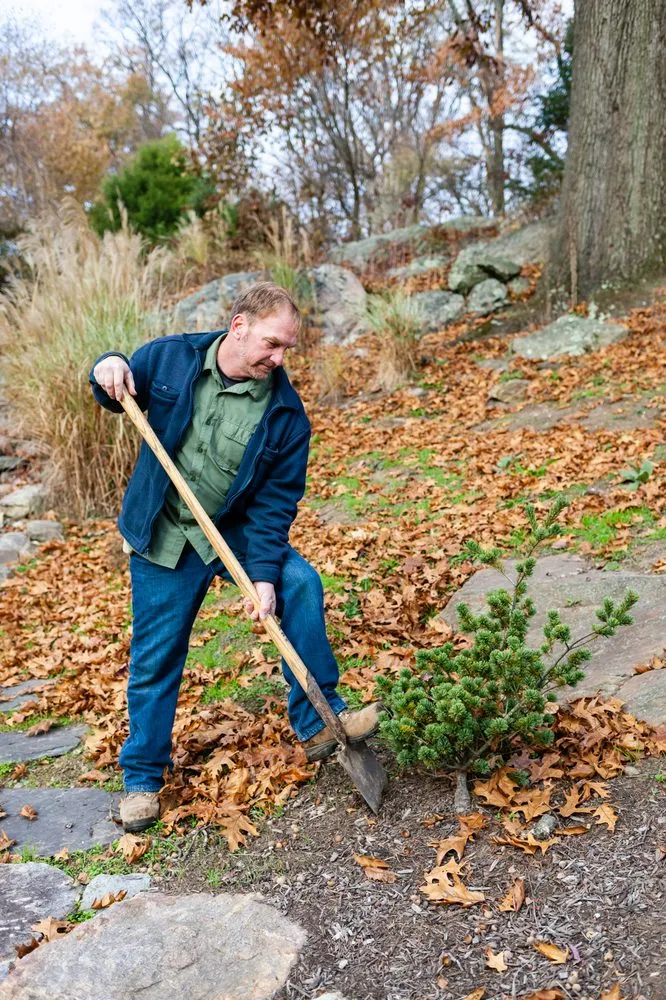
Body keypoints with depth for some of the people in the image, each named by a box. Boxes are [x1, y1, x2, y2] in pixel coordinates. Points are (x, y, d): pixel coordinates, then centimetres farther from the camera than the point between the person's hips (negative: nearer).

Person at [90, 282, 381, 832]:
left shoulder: (285, 410, -14)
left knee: (301, 583, -23)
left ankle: (318, 721, -6)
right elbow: (123, 389, 8)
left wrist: (264, 572, -22)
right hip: (163, 538, 0)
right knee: (155, 660, 4)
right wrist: (109, 369, -17)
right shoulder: (169, 357, -12)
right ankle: (143, 777, 25)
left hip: (237, 531, 1)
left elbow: (276, 500, -13)